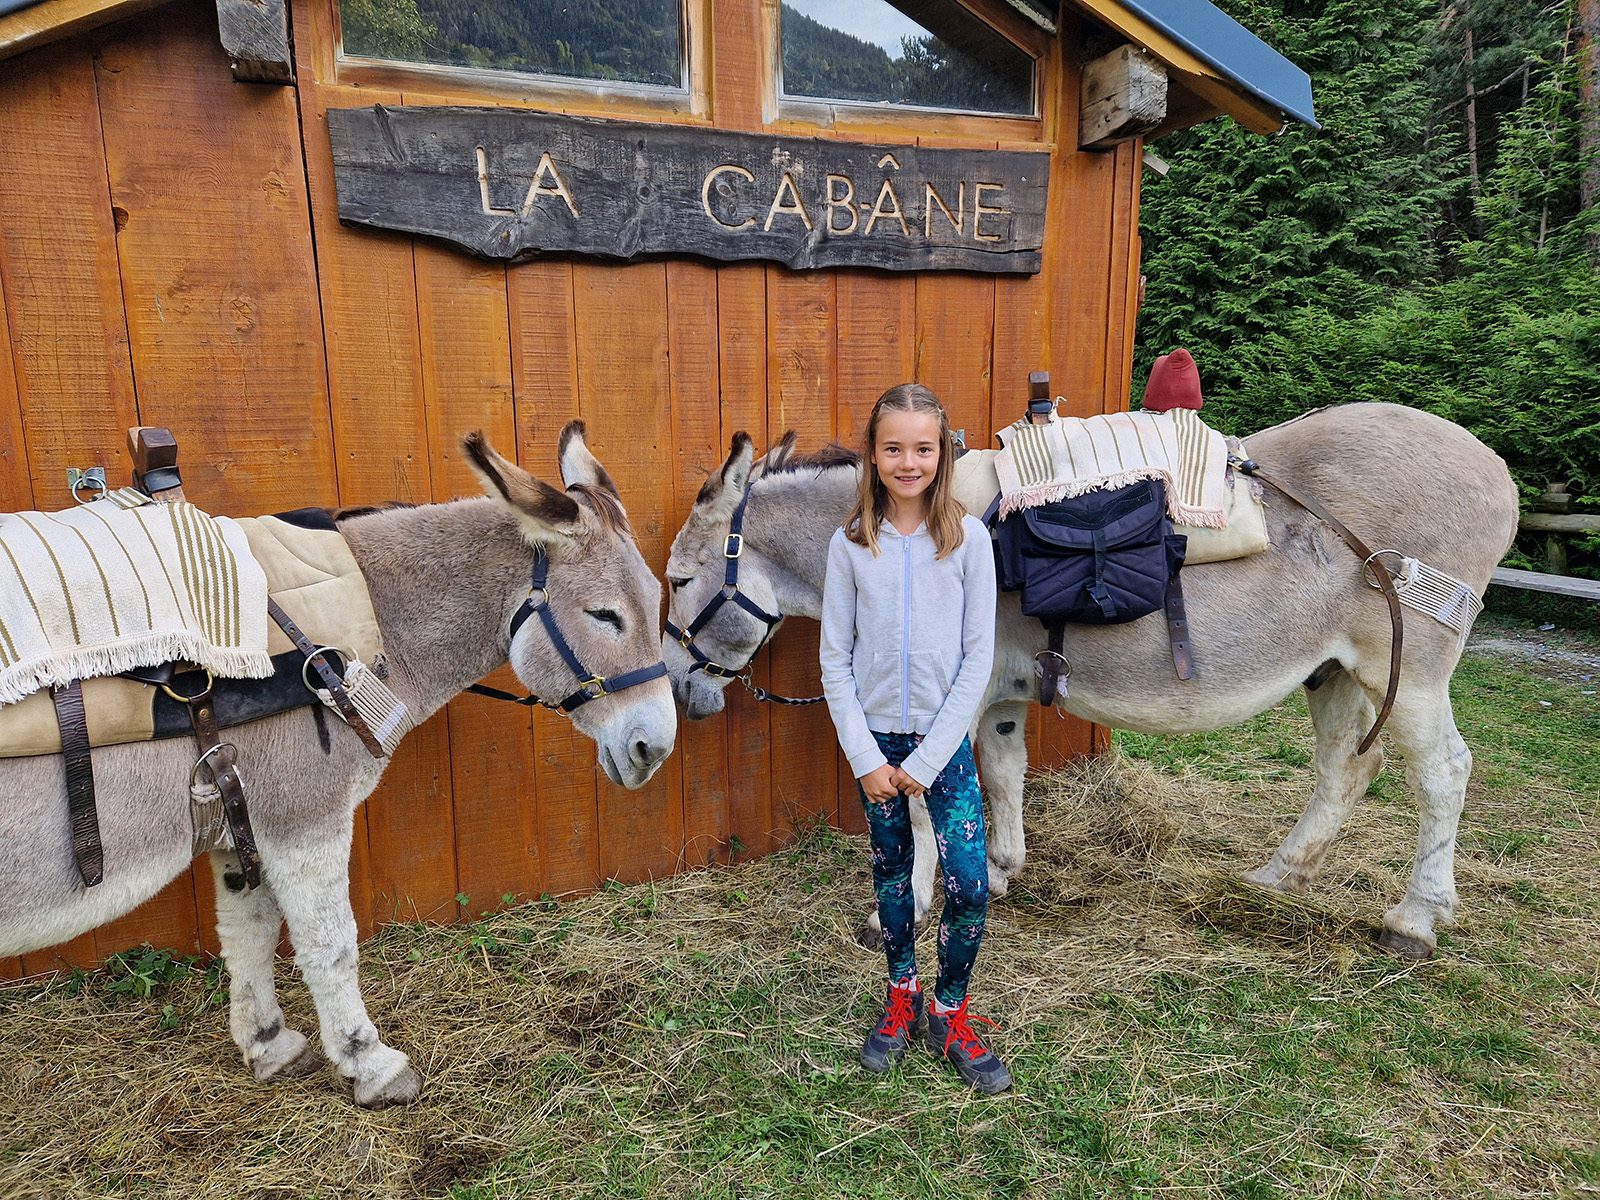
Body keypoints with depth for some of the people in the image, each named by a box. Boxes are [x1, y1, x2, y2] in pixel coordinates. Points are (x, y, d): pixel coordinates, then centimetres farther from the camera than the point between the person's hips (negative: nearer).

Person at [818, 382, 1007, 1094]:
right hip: (875, 739, 1)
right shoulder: (850, 545, -4)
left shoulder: (968, 539, -7)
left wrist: (928, 758, -10)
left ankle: (950, 1015, 21)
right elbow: (835, 659, -2)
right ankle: (902, 1000, 36)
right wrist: (865, 758, -9)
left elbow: (978, 656, -7)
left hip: (943, 738, -1)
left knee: (970, 885, -3)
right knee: (891, 874, 15)